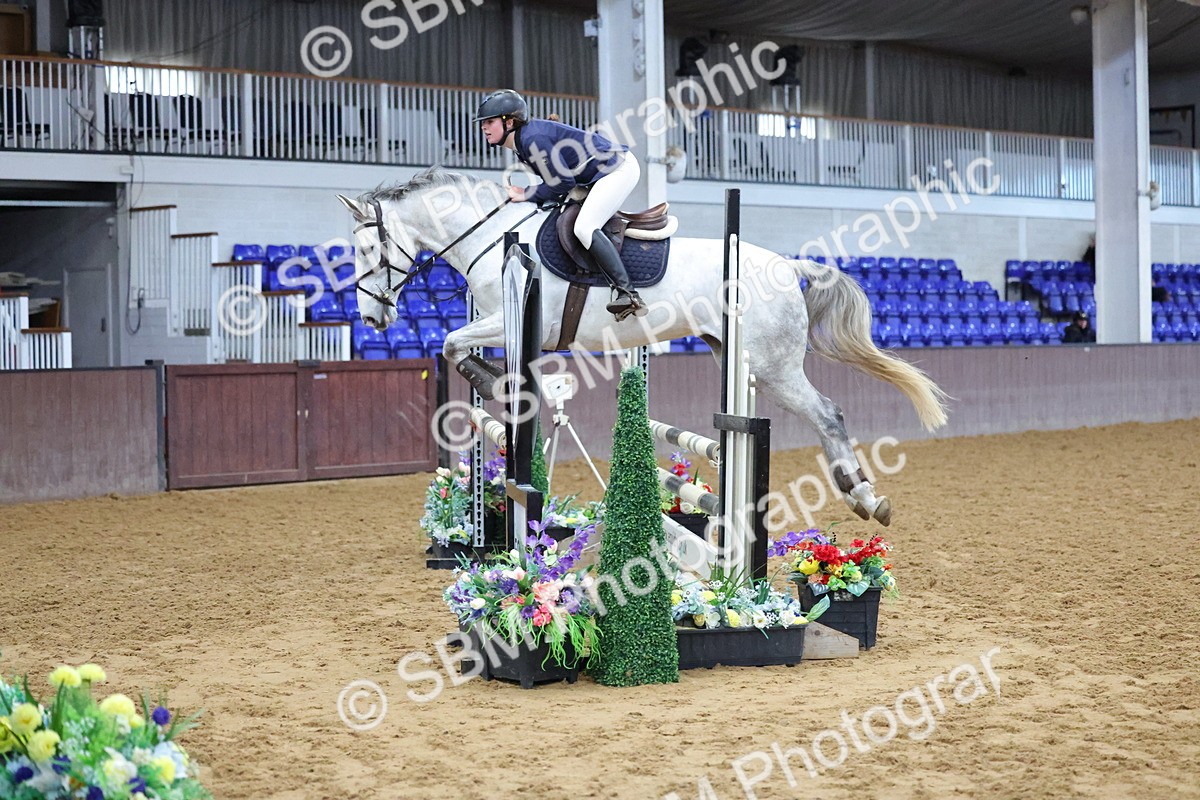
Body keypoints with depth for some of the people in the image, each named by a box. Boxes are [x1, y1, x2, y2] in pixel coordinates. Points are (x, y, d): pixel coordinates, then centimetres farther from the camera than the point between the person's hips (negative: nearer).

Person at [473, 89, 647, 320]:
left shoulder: (532, 138, -21)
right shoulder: (522, 141, 10)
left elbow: (564, 182, -21)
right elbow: (556, 179, 14)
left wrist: (528, 194, -12)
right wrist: (530, 195, -1)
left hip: (620, 168, -11)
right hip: (602, 174, 11)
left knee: (584, 227, -22)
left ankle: (627, 293, -26)